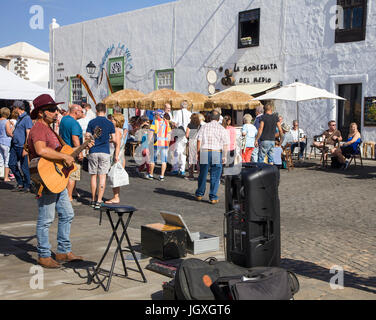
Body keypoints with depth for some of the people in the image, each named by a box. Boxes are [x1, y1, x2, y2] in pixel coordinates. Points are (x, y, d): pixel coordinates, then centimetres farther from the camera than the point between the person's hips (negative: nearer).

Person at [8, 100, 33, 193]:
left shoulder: (26, 118, -12)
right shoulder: (19, 118, 16)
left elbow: (28, 134, -18)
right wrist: (12, 134, 15)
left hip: (22, 146, -9)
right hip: (15, 145, 9)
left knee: (24, 167, -2)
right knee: (12, 164, 9)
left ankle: (27, 186, 9)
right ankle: (20, 183, 20)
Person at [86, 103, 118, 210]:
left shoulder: (91, 122, 1)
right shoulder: (110, 123, 2)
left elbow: (87, 137, -1)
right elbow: (114, 140, 2)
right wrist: (116, 155, 9)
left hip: (93, 152, 1)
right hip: (105, 152, -1)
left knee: (93, 176, 9)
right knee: (102, 176, 1)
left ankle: (93, 200, 15)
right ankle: (99, 201, -3)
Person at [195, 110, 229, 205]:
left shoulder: (204, 127, 4)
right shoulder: (222, 129, 1)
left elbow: (199, 140, 1)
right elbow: (225, 144, -3)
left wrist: (198, 151, 8)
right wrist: (224, 156, 1)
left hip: (204, 152, 1)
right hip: (217, 153, -1)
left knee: (203, 175, 13)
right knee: (215, 176, 4)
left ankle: (199, 194, 24)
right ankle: (213, 197, 5)